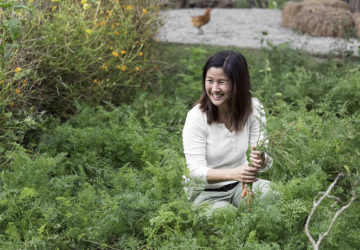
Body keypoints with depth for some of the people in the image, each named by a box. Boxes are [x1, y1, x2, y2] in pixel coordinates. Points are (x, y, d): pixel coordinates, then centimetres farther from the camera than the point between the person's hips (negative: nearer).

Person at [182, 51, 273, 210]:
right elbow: (196, 170, -22)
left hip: (242, 184, 3)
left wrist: (261, 161, -35)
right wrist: (233, 173, -40)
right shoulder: (196, 117, -18)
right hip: (207, 192, -3)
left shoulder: (253, 109, -8)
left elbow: (267, 158, -9)